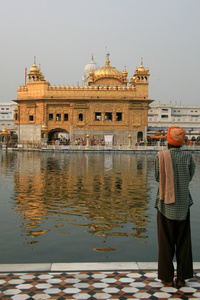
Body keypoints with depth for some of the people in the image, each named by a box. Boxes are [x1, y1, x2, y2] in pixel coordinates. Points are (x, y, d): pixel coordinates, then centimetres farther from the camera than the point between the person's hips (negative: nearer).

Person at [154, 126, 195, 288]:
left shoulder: (161, 156, -10)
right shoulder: (188, 157, -6)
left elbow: (158, 178, 1)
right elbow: (190, 177, 6)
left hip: (166, 203, -1)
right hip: (183, 203, 1)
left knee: (166, 241, 9)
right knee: (183, 241, 13)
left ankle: (168, 277, 15)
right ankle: (182, 278, 18)